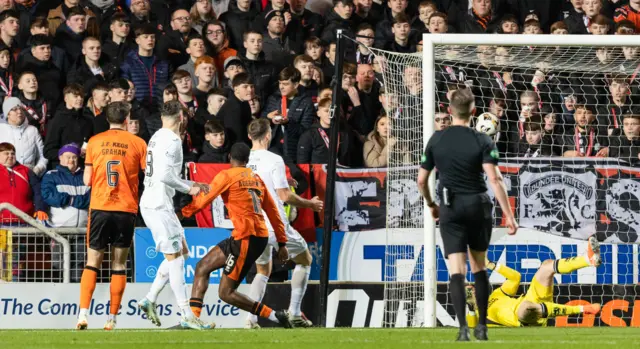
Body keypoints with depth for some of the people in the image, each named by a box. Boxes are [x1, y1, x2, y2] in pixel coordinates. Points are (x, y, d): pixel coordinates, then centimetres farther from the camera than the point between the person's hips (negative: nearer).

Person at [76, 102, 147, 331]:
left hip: (99, 207, 1)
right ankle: (112, 319, 2)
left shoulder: (94, 142, 4)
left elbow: (87, 181, 5)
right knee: (119, 265, 6)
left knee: (92, 263, 5)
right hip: (126, 209, -1)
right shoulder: (137, 143, 1)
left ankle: (83, 314, -9)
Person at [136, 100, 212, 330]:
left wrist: (191, 184, 23)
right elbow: (165, 174, -23)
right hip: (159, 205, -10)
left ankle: (149, 300, 15)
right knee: (175, 256, -9)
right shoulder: (172, 140, -14)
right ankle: (186, 315, -10)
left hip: (153, 203, 10)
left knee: (181, 251, 15)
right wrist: (188, 188, -10)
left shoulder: (158, 137, 16)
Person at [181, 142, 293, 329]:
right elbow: (273, 212, 19)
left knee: (226, 293, -5)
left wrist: (184, 210, 14)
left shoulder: (226, 176, -4)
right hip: (261, 236, 8)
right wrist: (282, 243, 23)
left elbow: (203, 201, -4)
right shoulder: (256, 178, 17)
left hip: (247, 238, -8)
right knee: (202, 267, 11)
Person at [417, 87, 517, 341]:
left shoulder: (436, 140, 1)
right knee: (479, 266, 15)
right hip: (478, 206, 0)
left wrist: (431, 204, 26)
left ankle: (463, 327, -17)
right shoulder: (482, 141, -6)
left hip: (450, 208, 0)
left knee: (456, 269, -3)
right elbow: (494, 179, -15)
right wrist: (509, 215, -15)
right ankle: (482, 326, 14)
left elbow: (421, 180, 7)